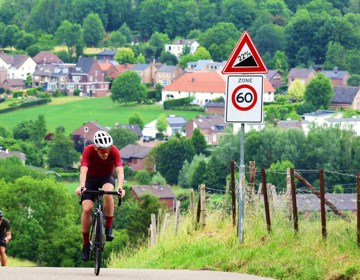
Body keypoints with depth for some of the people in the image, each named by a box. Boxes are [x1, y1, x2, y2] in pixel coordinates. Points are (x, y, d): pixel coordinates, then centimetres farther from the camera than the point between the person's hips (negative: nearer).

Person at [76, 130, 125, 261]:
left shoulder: (114, 151, -26)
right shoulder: (88, 151, -27)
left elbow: (120, 171, -36)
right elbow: (83, 170, -38)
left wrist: (120, 187, -53)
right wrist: (81, 186, -55)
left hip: (107, 178, 0)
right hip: (91, 179, 0)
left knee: (108, 193, -35)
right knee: (86, 209, -18)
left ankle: (109, 228, -21)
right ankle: (86, 244, -3)